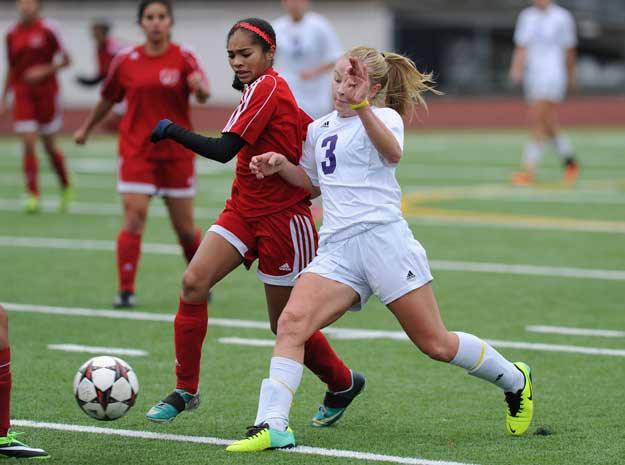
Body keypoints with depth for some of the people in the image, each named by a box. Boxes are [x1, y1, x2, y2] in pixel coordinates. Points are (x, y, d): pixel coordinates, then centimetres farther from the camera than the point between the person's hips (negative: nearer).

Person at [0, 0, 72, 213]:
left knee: (50, 145, 6)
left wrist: (45, 70, -17)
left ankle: (66, 187, 27)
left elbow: (65, 60, -1)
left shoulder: (48, 30, -6)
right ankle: (33, 195, -3)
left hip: (47, 93, -2)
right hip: (22, 95, 2)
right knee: (28, 145, -7)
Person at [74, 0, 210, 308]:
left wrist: (200, 87, -42)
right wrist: (86, 129, 27)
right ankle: (126, 290, -7)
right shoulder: (126, 60, 1)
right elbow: (108, 99, 17)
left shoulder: (183, 57, -4)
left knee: (185, 226, 6)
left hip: (176, 152, 0)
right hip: (137, 151, 0)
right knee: (134, 218, -12)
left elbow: (203, 95, -19)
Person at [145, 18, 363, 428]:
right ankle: (186, 390, -2)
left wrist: (171, 130, -16)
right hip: (244, 210, 8)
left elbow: (223, 150, -24)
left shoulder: (265, 88, -18)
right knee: (193, 283, -9)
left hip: (283, 219, -8)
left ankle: (343, 383, 31)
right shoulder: (275, 88, 9)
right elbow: (315, 136, 13)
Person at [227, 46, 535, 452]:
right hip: (336, 248, 5)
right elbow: (313, 184, 35)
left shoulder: (384, 116, -1)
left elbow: (392, 152, -26)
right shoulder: (319, 130, 19)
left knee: (436, 344, 1)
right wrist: (281, 166, 15)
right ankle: (273, 426, -23)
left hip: (383, 237, -5)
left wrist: (361, 106, -40)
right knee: (292, 320, -20)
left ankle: (515, 380, 26)